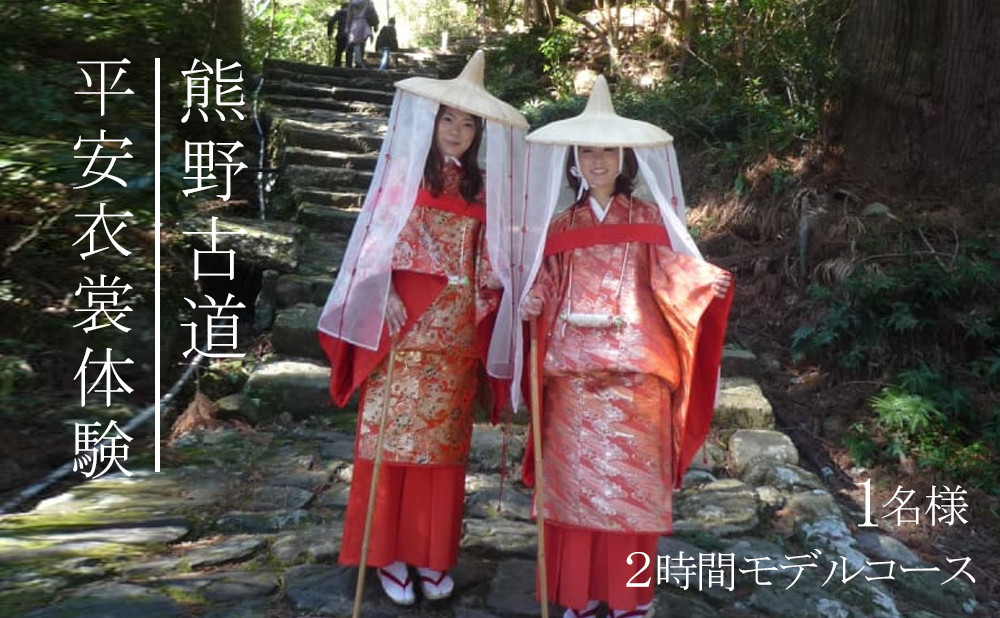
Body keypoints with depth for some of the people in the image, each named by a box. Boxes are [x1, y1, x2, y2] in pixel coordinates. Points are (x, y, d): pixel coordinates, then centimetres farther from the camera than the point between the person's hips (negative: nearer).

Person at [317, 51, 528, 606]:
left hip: (456, 335, 3)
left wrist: (486, 309, -1)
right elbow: (377, 240, -4)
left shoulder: (479, 187, 11)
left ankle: (432, 553, 20)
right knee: (393, 440, 1)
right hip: (404, 328, -3)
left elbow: (486, 260, 12)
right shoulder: (404, 172, 2)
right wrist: (385, 296, -17)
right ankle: (389, 552, 14)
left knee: (443, 446, 8)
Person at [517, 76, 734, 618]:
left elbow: (668, 273, -3)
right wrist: (527, 305, -11)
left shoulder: (648, 218, 6)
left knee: (629, 474, 2)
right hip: (573, 364, 2)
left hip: (632, 364, -2)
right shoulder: (562, 225, 11)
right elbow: (546, 287, 9)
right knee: (576, 473, 5)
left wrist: (705, 281, -22)